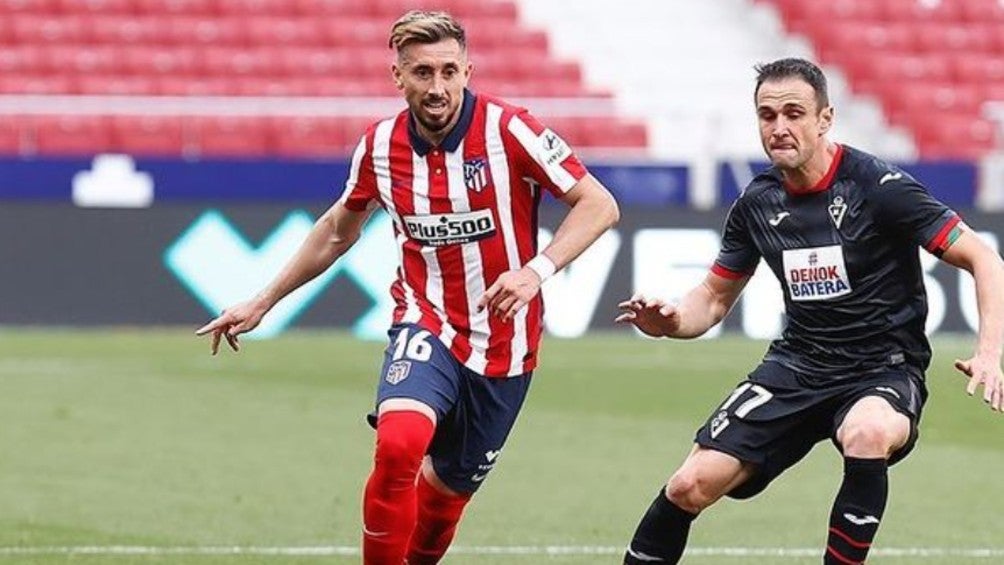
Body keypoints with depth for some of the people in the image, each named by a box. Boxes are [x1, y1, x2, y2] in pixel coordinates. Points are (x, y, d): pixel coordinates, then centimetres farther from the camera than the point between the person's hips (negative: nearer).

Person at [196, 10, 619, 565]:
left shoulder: (507, 130, -14)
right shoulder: (381, 145, -3)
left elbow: (598, 205, -13)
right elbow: (339, 229, 16)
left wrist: (536, 270, -28)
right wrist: (261, 303, 18)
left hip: (503, 345, -1)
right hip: (426, 325, 1)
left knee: (445, 492, 9)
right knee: (398, 445, -29)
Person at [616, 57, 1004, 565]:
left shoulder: (878, 186, -14)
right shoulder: (757, 203, 2)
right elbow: (715, 297, 15)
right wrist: (670, 322, -9)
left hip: (883, 370, -5)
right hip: (797, 366, 5)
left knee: (867, 433, -40)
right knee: (693, 484, -10)